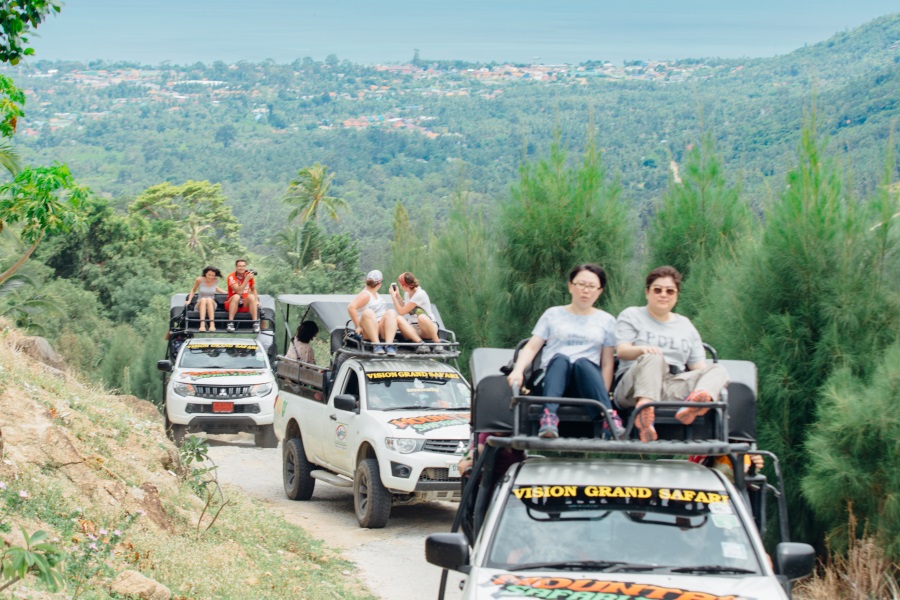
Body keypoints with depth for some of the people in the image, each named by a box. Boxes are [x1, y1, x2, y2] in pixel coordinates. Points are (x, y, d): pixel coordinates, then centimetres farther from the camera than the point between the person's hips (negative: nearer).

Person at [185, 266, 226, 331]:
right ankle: (202, 324, -53)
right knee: (203, 299, -36)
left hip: (212, 305, 1)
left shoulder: (215, 281, -1)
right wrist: (189, 301, 1)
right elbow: (193, 290, 9)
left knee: (209, 299, -34)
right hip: (200, 305, -1)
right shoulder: (199, 280, -7)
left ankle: (212, 324, -48)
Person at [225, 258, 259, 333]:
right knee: (236, 296, -35)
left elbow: (253, 289, 15)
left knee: (251, 296, -27)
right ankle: (230, 323, -38)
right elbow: (239, 291, -23)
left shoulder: (249, 275, 1)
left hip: (245, 305, 3)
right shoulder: (231, 277, -12)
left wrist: (256, 301, -1)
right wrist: (247, 279, -26)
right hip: (231, 304, -3)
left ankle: (256, 323, -33)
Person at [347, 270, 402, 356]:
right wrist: (358, 326, -22)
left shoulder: (375, 293, 22)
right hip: (368, 332, -7)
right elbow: (351, 307, -21)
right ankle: (376, 344, -45)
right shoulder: (366, 295, -6)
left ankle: (389, 344, -39)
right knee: (368, 312, -33)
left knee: (391, 313, -19)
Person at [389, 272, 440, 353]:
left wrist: (393, 297, -5)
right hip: (413, 329, 6)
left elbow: (401, 312, -15)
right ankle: (420, 343, -38)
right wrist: (397, 296, 17)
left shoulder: (420, 294, -15)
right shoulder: (407, 293, 10)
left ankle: (437, 343, -26)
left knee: (421, 317, -41)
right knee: (399, 319, -25)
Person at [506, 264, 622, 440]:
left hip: (587, 380, 0)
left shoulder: (606, 320, 20)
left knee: (582, 362, -34)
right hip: (554, 377, 0)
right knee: (560, 358, -33)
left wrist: (603, 396, -3)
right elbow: (531, 347, 11)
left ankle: (611, 419, -52)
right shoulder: (553, 315, 20)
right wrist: (518, 371, -9)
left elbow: (607, 364, 13)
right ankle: (549, 417, -54)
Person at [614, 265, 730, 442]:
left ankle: (698, 401, -58)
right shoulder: (631, 316, 18)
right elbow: (622, 351, 1)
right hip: (634, 386, -3)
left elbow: (698, 366, 19)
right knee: (653, 358, -35)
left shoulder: (686, 326, 28)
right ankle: (644, 409, -64)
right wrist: (642, 349, -23)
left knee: (718, 370, -21)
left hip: (674, 387, 3)